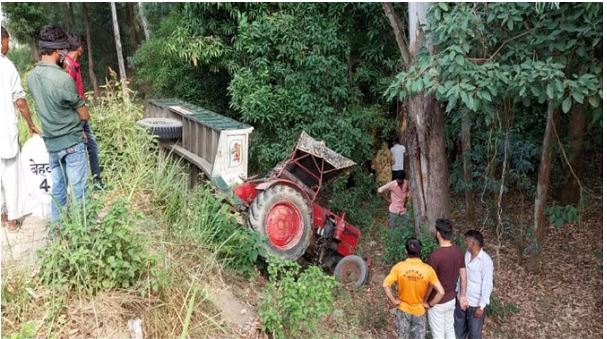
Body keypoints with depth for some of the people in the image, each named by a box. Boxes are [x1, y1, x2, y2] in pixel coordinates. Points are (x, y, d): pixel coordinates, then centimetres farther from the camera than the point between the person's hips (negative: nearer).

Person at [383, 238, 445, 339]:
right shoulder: (427, 269, -17)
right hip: (419, 312, 0)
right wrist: (429, 304, -6)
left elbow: (385, 285, -20)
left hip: (403, 310, 1)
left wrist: (393, 301, -8)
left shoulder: (399, 267, -16)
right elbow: (441, 292, -19)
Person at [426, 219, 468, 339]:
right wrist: (462, 295, 17)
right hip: (451, 299, 7)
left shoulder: (435, 256, -29)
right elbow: (463, 276, 4)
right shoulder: (458, 251, -7)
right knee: (449, 329, 24)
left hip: (437, 302, -6)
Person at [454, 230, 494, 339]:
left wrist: (482, 306, -17)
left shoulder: (486, 260, -22)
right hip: (462, 300, 6)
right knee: (459, 328, 20)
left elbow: (488, 285, -19)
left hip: (475, 303, -6)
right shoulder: (467, 254, -1)